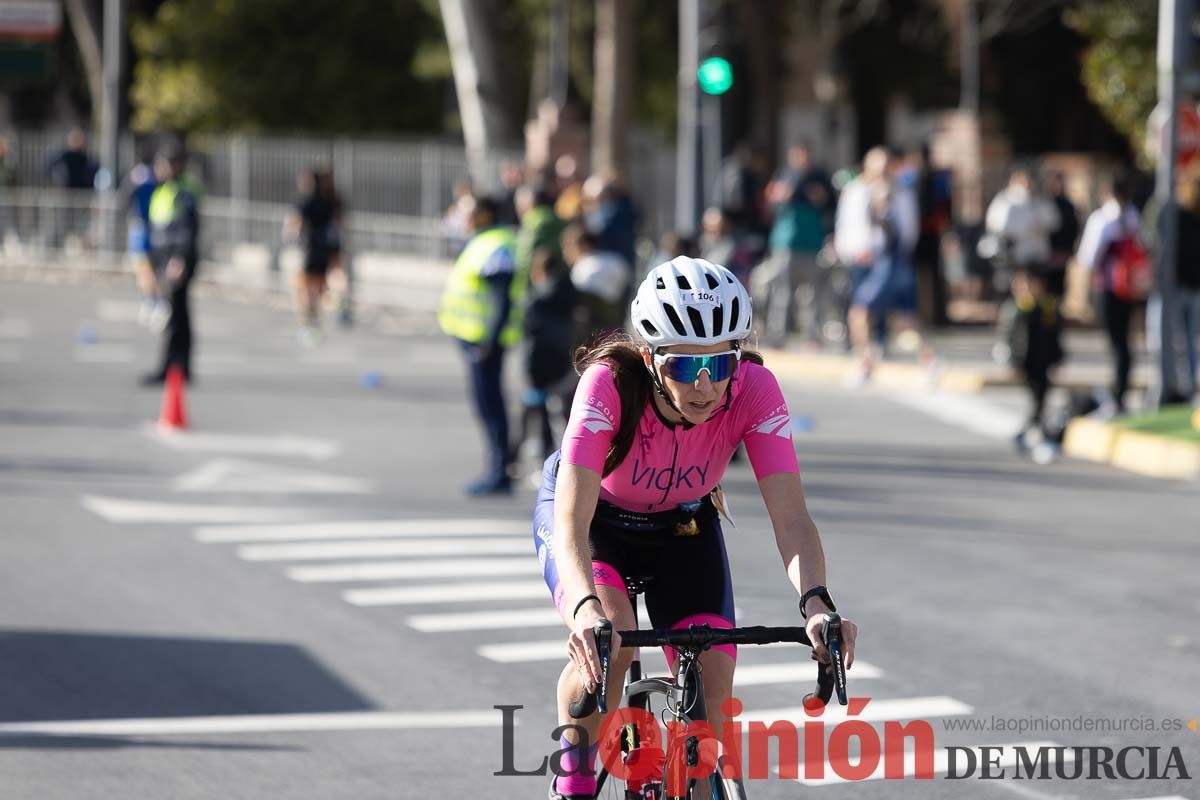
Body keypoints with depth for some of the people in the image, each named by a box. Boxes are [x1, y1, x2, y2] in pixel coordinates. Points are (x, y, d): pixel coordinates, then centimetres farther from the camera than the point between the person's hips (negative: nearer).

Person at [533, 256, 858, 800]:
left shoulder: (754, 390, -30)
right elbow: (571, 521, -44)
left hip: (682, 527, 3)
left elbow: (791, 517, -34)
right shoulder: (611, 384, -37)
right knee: (609, 640, -31)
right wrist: (587, 608, -62)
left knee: (711, 687, -14)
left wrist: (815, 603, -53)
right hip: (593, 517, -3)